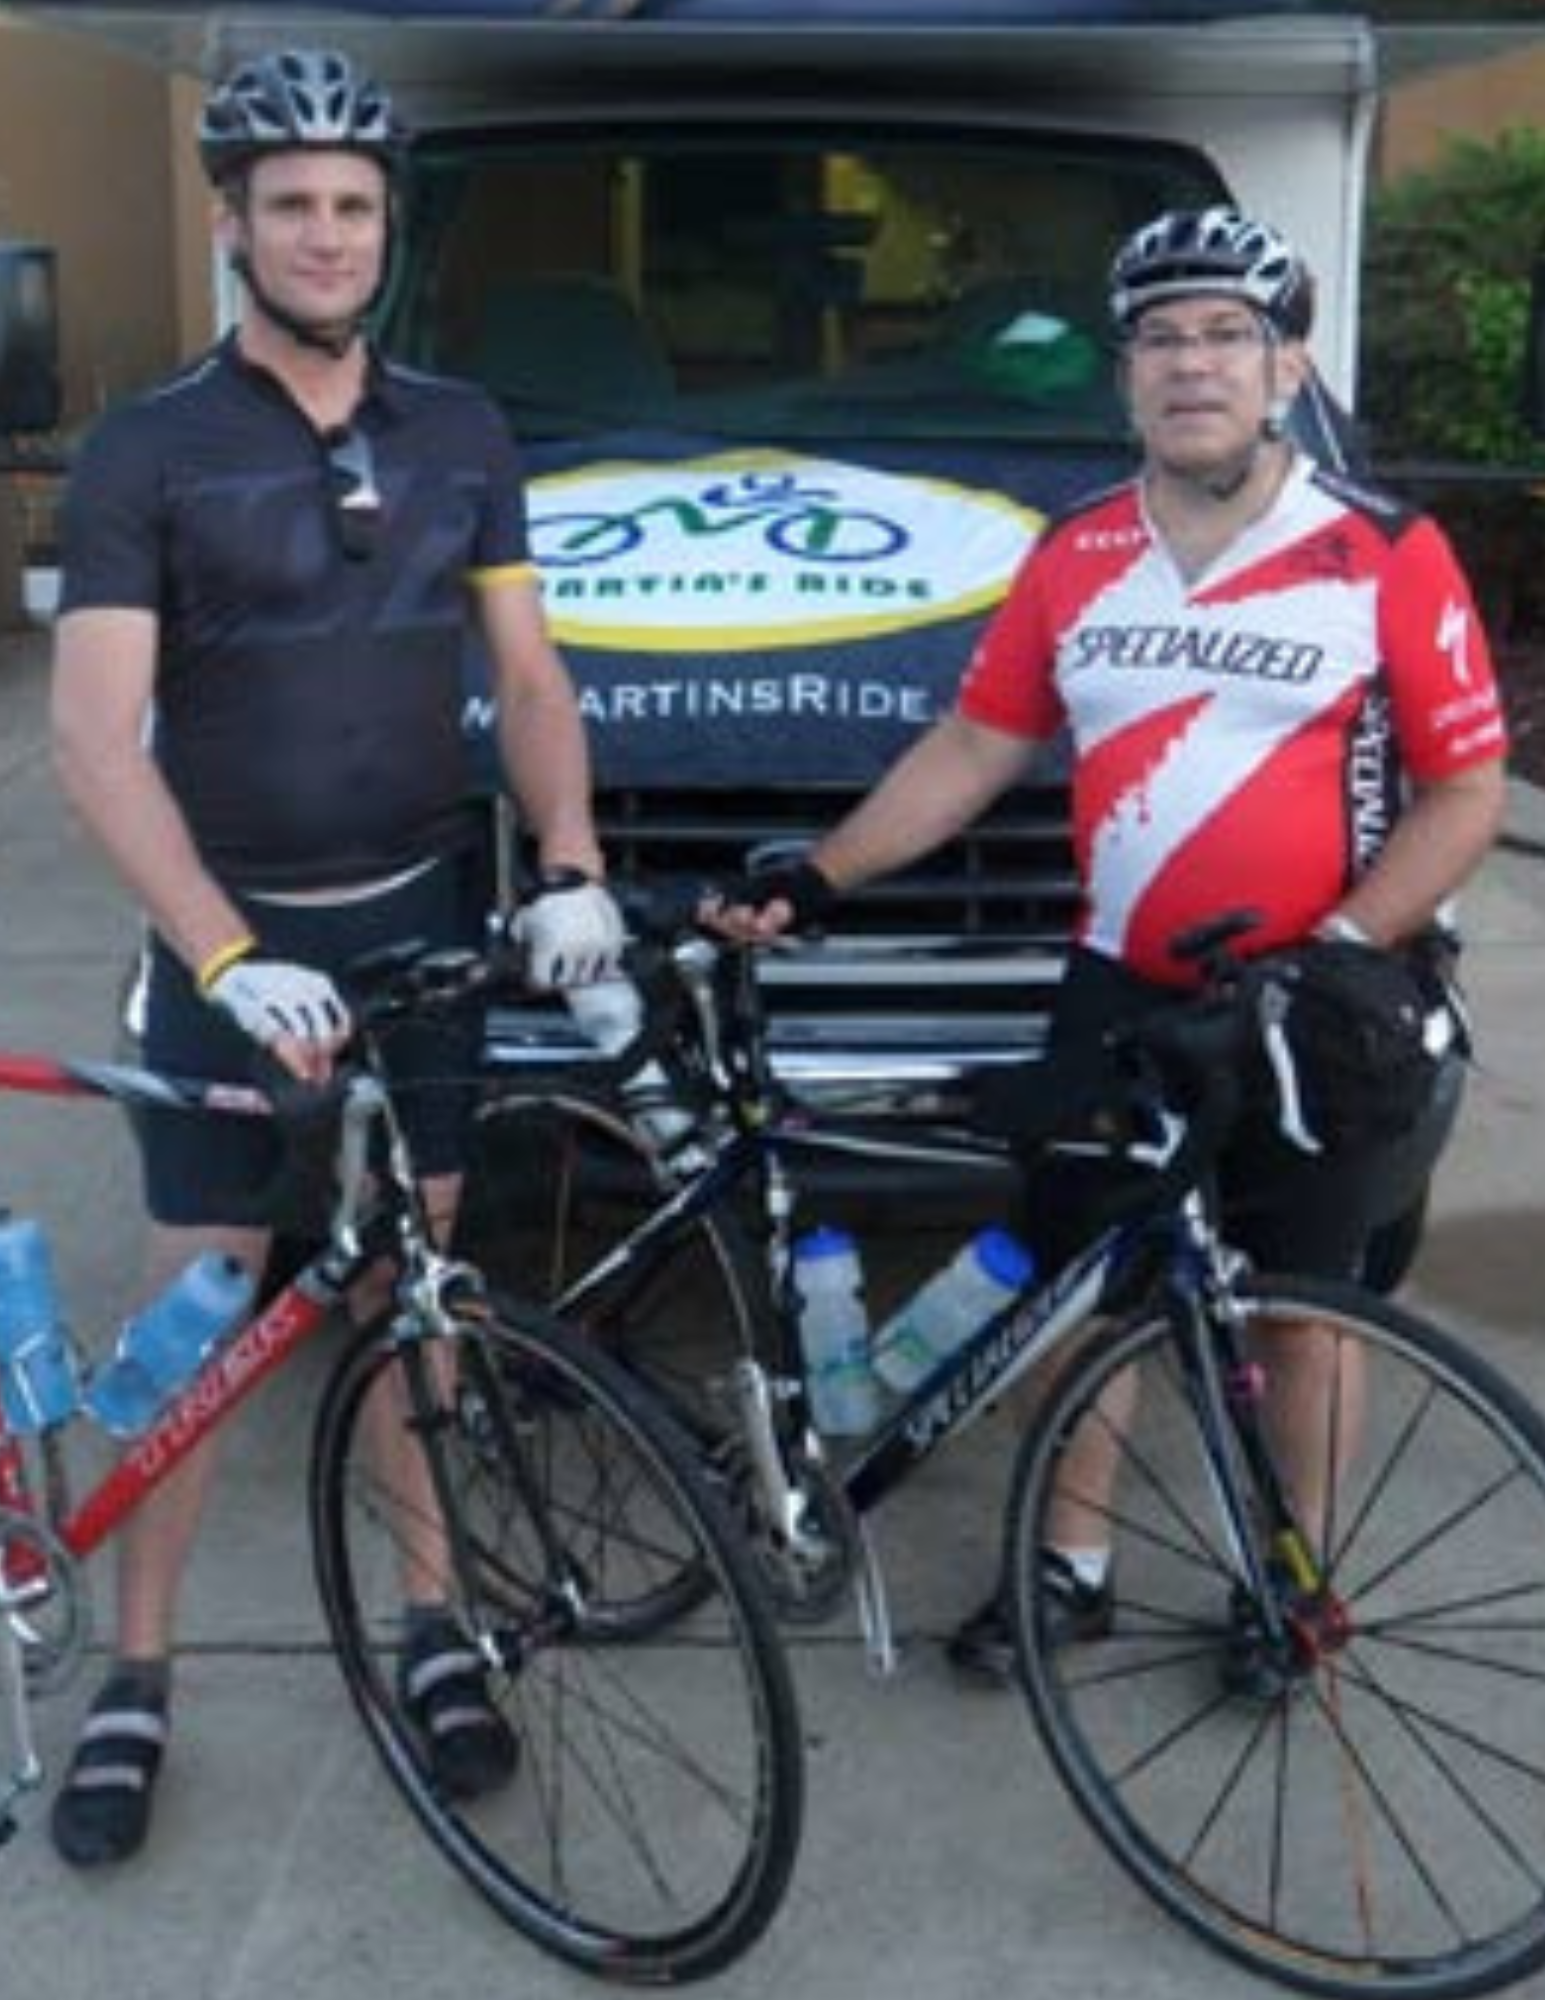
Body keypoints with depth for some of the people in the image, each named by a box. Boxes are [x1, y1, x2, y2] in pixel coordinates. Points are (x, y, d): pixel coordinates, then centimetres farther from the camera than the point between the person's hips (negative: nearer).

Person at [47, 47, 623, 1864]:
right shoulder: (146, 453, -8)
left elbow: (528, 679, 7)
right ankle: (137, 1681, 16)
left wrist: (567, 869, -11)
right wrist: (229, 955, -27)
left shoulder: (461, 438, 5)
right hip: (235, 942, -3)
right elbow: (95, 737, -15)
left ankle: (430, 1623, 25)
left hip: (425, 918, 3)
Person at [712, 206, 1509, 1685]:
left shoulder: (1386, 555, -10)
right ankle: (1072, 1564, 27)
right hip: (1119, 993, 4)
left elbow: (1466, 790, -9)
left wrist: (1340, 947, -20)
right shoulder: (1074, 559, 3)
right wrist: (816, 878, -2)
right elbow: (970, 749, 7)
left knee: (1298, 1302, 10)